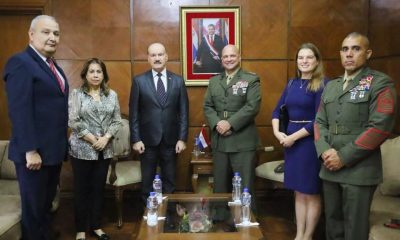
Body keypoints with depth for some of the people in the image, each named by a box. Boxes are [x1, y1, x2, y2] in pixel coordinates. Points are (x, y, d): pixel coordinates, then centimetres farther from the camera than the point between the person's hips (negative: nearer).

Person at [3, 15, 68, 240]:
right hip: (34, 152, -8)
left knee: (47, 203, 21)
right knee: (33, 206, 8)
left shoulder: (53, 65, 13)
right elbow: (20, 111, -20)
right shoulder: (20, 62, -13)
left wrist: (62, 145, 13)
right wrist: (30, 151, -23)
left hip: (54, 150, 8)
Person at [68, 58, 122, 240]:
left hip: (104, 149, 3)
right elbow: (73, 121, -10)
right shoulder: (77, 94, -2)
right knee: (82, 189, 6)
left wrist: (105, 138, -11)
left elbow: (117, 120, 3)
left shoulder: (112, 95, 7)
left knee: (99, 188, 11)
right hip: (82, 149, -3)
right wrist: (92, 139, -12)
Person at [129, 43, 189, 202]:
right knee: (147, 182, 10)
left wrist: (182, 138, -3)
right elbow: (134, 113, -2)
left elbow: (184, 112, 2)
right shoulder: (139, 81, -1)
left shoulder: (178, 81, 3)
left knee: (169, 182, 12)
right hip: (147, 140, -1)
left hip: (171, 140, 1)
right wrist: (136, 139, -7)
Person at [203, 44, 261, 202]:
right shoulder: (214, 81, 15)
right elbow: (207, 106, 10)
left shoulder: (251, 79, 0)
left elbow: (252, 107, -11)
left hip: (243, 141, -4)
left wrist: (230, 123, -17)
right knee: (219, 186, 12)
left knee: (244, 187, 1)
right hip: (219, 141, 5)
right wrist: (216, 123, -9)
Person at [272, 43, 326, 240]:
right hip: (290, 141, 6)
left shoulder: (322, 84, -9)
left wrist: (294, 137, -15)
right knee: (299, 192, 14)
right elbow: (277, 110, 10)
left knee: (311, 192, 7)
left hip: (310, 141, -6)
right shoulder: (292, 83, 10)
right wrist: (277, 132, -7)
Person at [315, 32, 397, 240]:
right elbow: (319, 122, 13)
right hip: (329, 169, 6)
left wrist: (344, 156, -15)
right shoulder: (330, 86, 15)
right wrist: (324, 151, -6)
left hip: (359, 171, -5)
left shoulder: (380, 83, -4)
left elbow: (380, 126, -14)